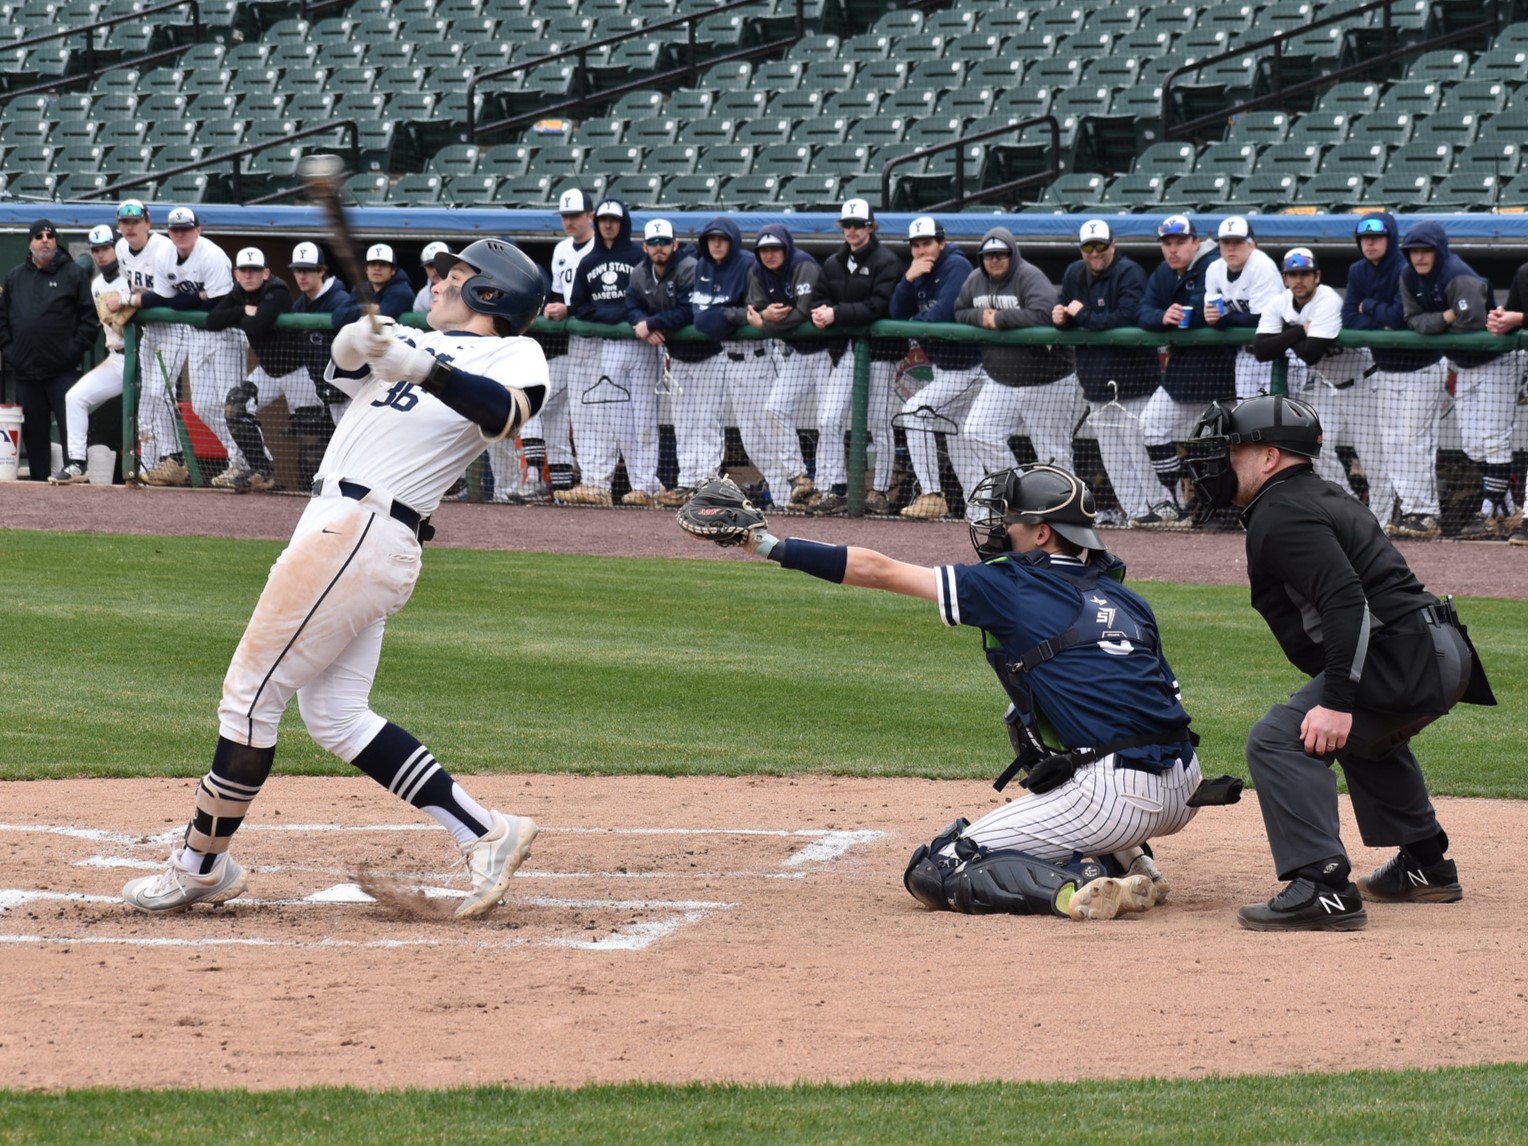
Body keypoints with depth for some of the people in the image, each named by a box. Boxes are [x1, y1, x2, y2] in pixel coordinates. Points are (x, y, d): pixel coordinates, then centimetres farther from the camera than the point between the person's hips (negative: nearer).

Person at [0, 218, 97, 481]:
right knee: (34, 431, 8)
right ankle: (39, 481, 13)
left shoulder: (73, 273, 1)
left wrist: (77, 349, -9)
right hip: (25, 371, 5)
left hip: (63, 370, -4)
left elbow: (90, 315, -2)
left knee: (72, 427, -9)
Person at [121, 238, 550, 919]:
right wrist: (359, 343, -16)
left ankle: (202, 864, 5)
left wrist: (423, 371, -36)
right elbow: (345, 367, 7)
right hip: (337, 530, 9)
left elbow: (508, 413, -23)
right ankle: (485, 836, 5)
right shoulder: (421, 342, 22)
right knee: (335, 716, 6)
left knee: (251, 692, -5)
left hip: (363, 533, -9)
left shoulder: (515, 354, -1)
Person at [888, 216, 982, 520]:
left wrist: (913, 324, -10)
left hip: (965, 366, -10)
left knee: (913, 412, -18)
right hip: (941, 366, 10)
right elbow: (896, 313, 1)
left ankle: (931, 495, -17)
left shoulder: (956, 266, -16)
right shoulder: (921, 273, 9)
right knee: (953, 432, 14)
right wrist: (909, 279, -14)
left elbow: (943, 313, -27)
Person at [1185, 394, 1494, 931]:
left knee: (1279, 741, -19)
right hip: (1443, 658, 11)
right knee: (1364, 736, 38)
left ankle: (1323, 887, -29)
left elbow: (1347, 601, -23)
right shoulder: (1325, 498, 23)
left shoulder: (1281, 515, -10)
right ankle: (1424, 866, 43)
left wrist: (1337, 701, -27)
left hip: (1400, 658, -11)